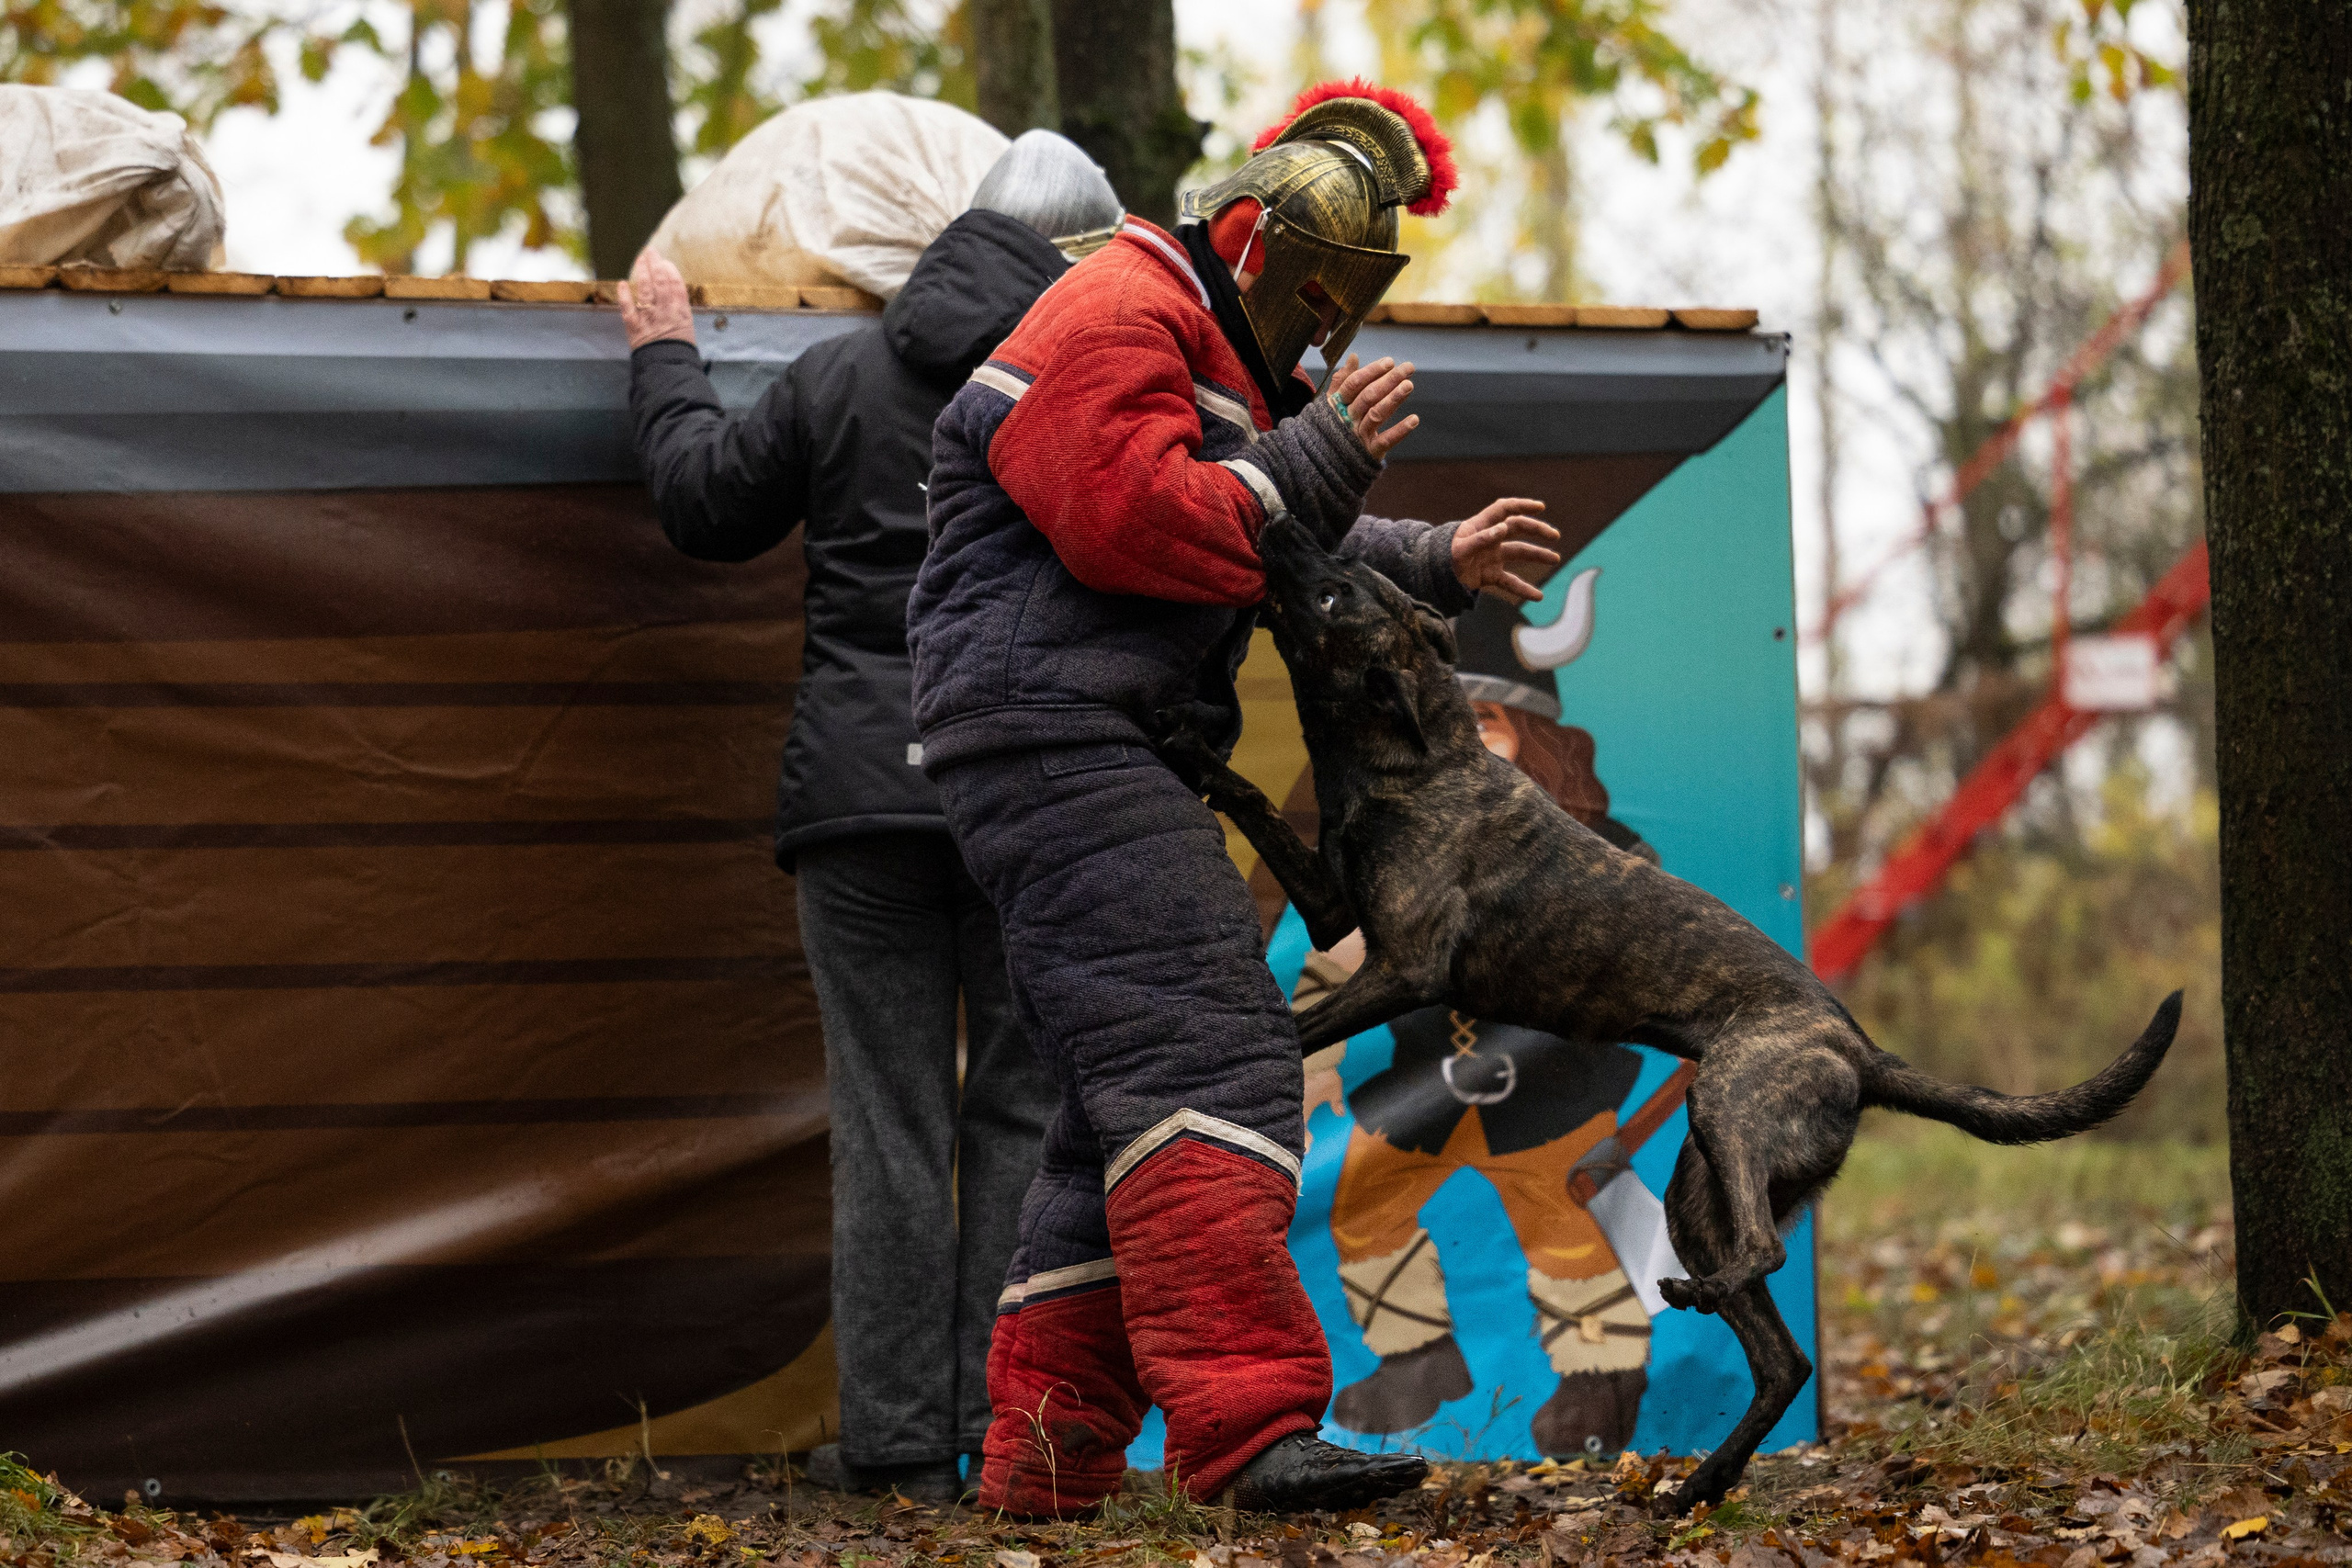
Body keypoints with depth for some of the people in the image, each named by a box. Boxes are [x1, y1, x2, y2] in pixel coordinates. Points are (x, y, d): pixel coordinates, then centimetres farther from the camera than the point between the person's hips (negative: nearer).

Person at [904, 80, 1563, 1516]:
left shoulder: (1214, 361, 27)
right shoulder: (1113, 323, -9)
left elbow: (1277, 556, 36)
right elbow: (1138, 524, -21)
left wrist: (1434, 566, 26)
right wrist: (1320, 458, -14)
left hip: (1112, 758, 11)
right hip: (1047, 734, -11)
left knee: (1130, 1107, 10)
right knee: (1207, 1054, -21)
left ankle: (1048, 1447, 10)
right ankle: (1243, 1420, -31)